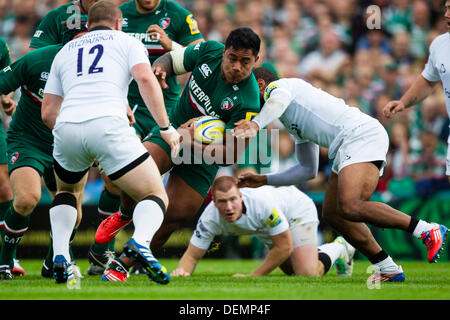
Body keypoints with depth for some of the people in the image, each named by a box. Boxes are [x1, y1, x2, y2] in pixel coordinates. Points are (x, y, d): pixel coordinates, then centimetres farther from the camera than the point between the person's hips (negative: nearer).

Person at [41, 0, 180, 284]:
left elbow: (48, 113, 27)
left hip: (67, 127, 4)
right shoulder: (126, 41, 21)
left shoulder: (65, 51, 30)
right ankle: (140, 243, -27)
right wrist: (165, 127, 3)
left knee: (67, 191, 33)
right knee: (156, 196, 6)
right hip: (108, 125, -4)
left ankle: (60, 258, 12)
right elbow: (146, 79, -1)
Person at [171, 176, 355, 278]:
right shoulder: (210, 217, -30)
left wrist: (253, 276, -30)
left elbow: (284, 247, -32)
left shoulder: (261, 202, -43)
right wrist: (182, 270, -44)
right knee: (292, 271, 16)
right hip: (266, 229, 6)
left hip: (297, 209, -6)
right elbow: (192, 255, -21)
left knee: (306, 273, -22)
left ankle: (338, 249, 9)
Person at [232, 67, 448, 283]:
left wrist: (256, 124, -39)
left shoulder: (275, 86, 6)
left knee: (350, 207, -26)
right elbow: (308, 170, 35)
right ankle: (388, 270, 8)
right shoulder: (295, 126, 33)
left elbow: (279, 99, -21)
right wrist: (263, 180, 34)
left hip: (361, 134, -10)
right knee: (332, 214, 8)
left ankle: (427, 231, -23)